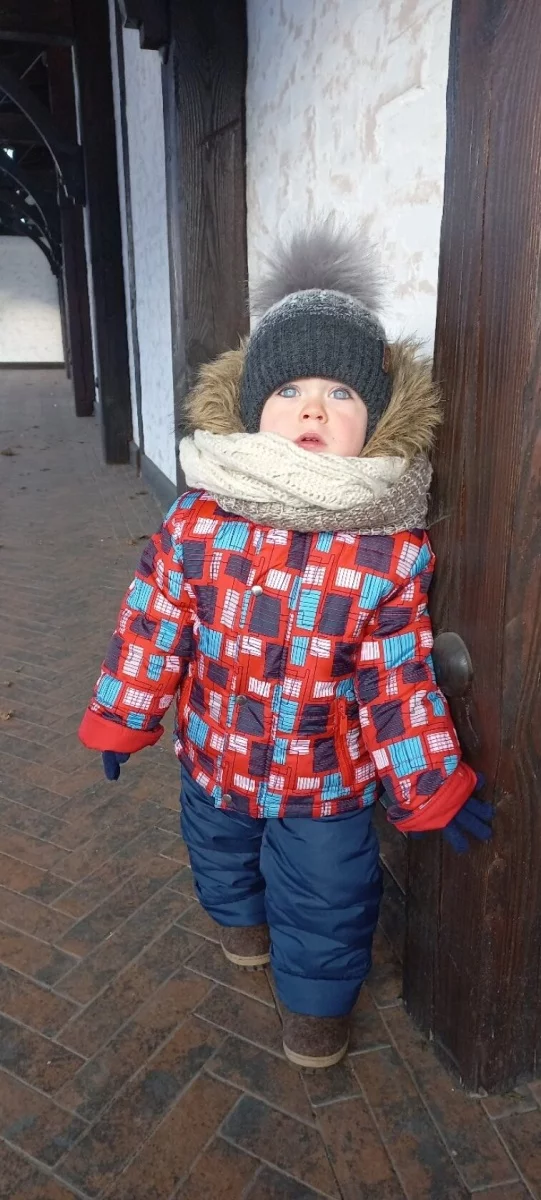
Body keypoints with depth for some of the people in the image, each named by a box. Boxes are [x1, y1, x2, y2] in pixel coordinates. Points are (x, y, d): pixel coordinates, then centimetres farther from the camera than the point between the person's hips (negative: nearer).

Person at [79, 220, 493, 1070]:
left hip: (330, 780, -2)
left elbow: (400, 679, -13)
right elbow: (154, 626, -6)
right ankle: (241, 917, 67)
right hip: (216, 757, 3)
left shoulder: (393, 547, -21)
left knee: (325, 899, 18)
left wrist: (432, 787, -7)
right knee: (220, 857, 32)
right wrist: (122, 717, 3)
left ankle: (318, 992, 51)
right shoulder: (196, 521, -18)